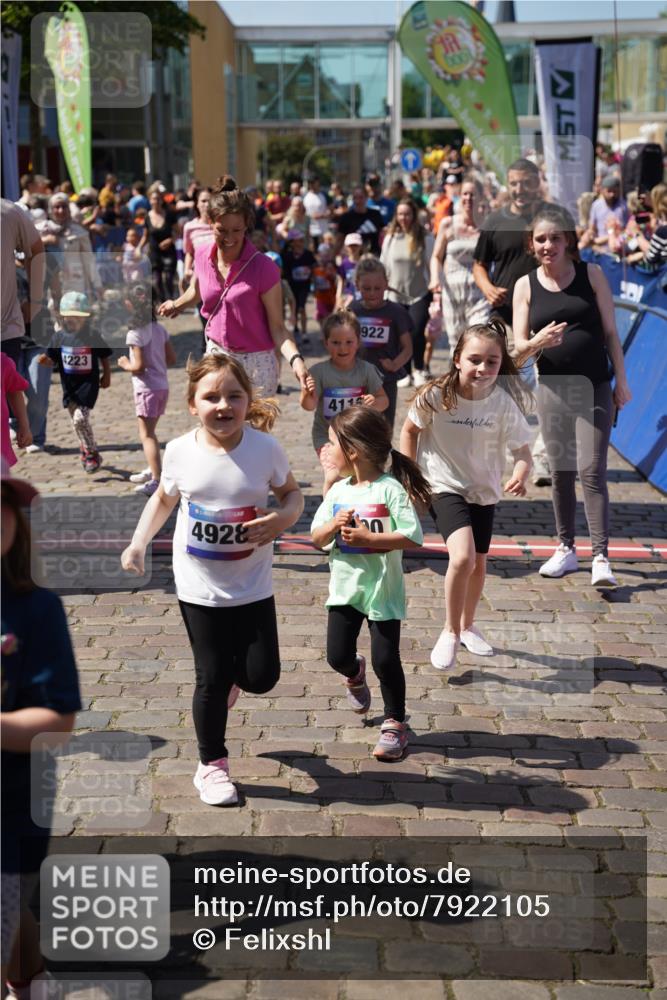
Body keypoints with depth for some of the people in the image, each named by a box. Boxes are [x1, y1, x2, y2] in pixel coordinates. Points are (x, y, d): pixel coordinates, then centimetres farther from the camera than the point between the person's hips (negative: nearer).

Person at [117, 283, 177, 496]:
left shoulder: (135, 334, -16)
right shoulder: (160, 329, 6)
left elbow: (139, 366, -19)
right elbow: (172, 359, 9)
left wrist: (125, 365, -1)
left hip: (146, 388, -8)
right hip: (162, 385, 8)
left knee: (146, 435, -8)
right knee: (150, 432, 22)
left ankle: (156, 480, -15)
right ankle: (152, 470, 33)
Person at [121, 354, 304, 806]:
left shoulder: (265, 448, -13)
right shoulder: (180, 451, -10)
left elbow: (292, 492, 1)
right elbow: (164, 498, 8)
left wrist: (282, 519, -20)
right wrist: (139, 542, -2)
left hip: (253, 587, 0)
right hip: (200, 588, 0)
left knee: (262, 676, 0)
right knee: (212, 678, 4)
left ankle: (231, 673, 37)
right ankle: (212, 764, 24)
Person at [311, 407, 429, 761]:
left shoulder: (390, 489, -15)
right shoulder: (337, 491, 3)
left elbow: (412, 536, -21)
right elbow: (317, 538, 4)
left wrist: (367, 538, -24)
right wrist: (335, 525, -17)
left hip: (382, 588, -5)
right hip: (345, 587, 5)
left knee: (385, 659, -1)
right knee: (338, 656, 7)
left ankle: (394, 723, 17)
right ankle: (355, 674, 42)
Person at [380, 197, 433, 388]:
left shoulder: (425, 238, -5)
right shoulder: (390, 237, 3)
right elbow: (384, 265, 9)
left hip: (420, 294, -3)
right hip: (396, 295, 3)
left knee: (417, 332, -14)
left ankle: (419, 369, 7)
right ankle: (406, 373, 20)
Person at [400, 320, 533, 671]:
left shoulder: (504, 403, -16)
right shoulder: (436, 396, -19)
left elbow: (522, 451, -12)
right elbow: (410, 430, -2)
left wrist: (520, 475, -33)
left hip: (484, 491, 3)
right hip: (444, 487, -3)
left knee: (478, 564, 16)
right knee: (462, 557, -23)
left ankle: (467, 625, 43)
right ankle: (451, 632, -2)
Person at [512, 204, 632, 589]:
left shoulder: (591, 275, 0)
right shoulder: (526, 286, 2)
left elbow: (611, 332, 3)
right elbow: (518, 345, 0)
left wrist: (621, 380, 0)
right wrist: (538, 342, -22)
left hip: (594, 386, -2)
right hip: (552, 388, 2)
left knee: (591, 471, -9)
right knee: (560, 472, 10)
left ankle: (601, 557, -8)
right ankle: (566, 549, 23)